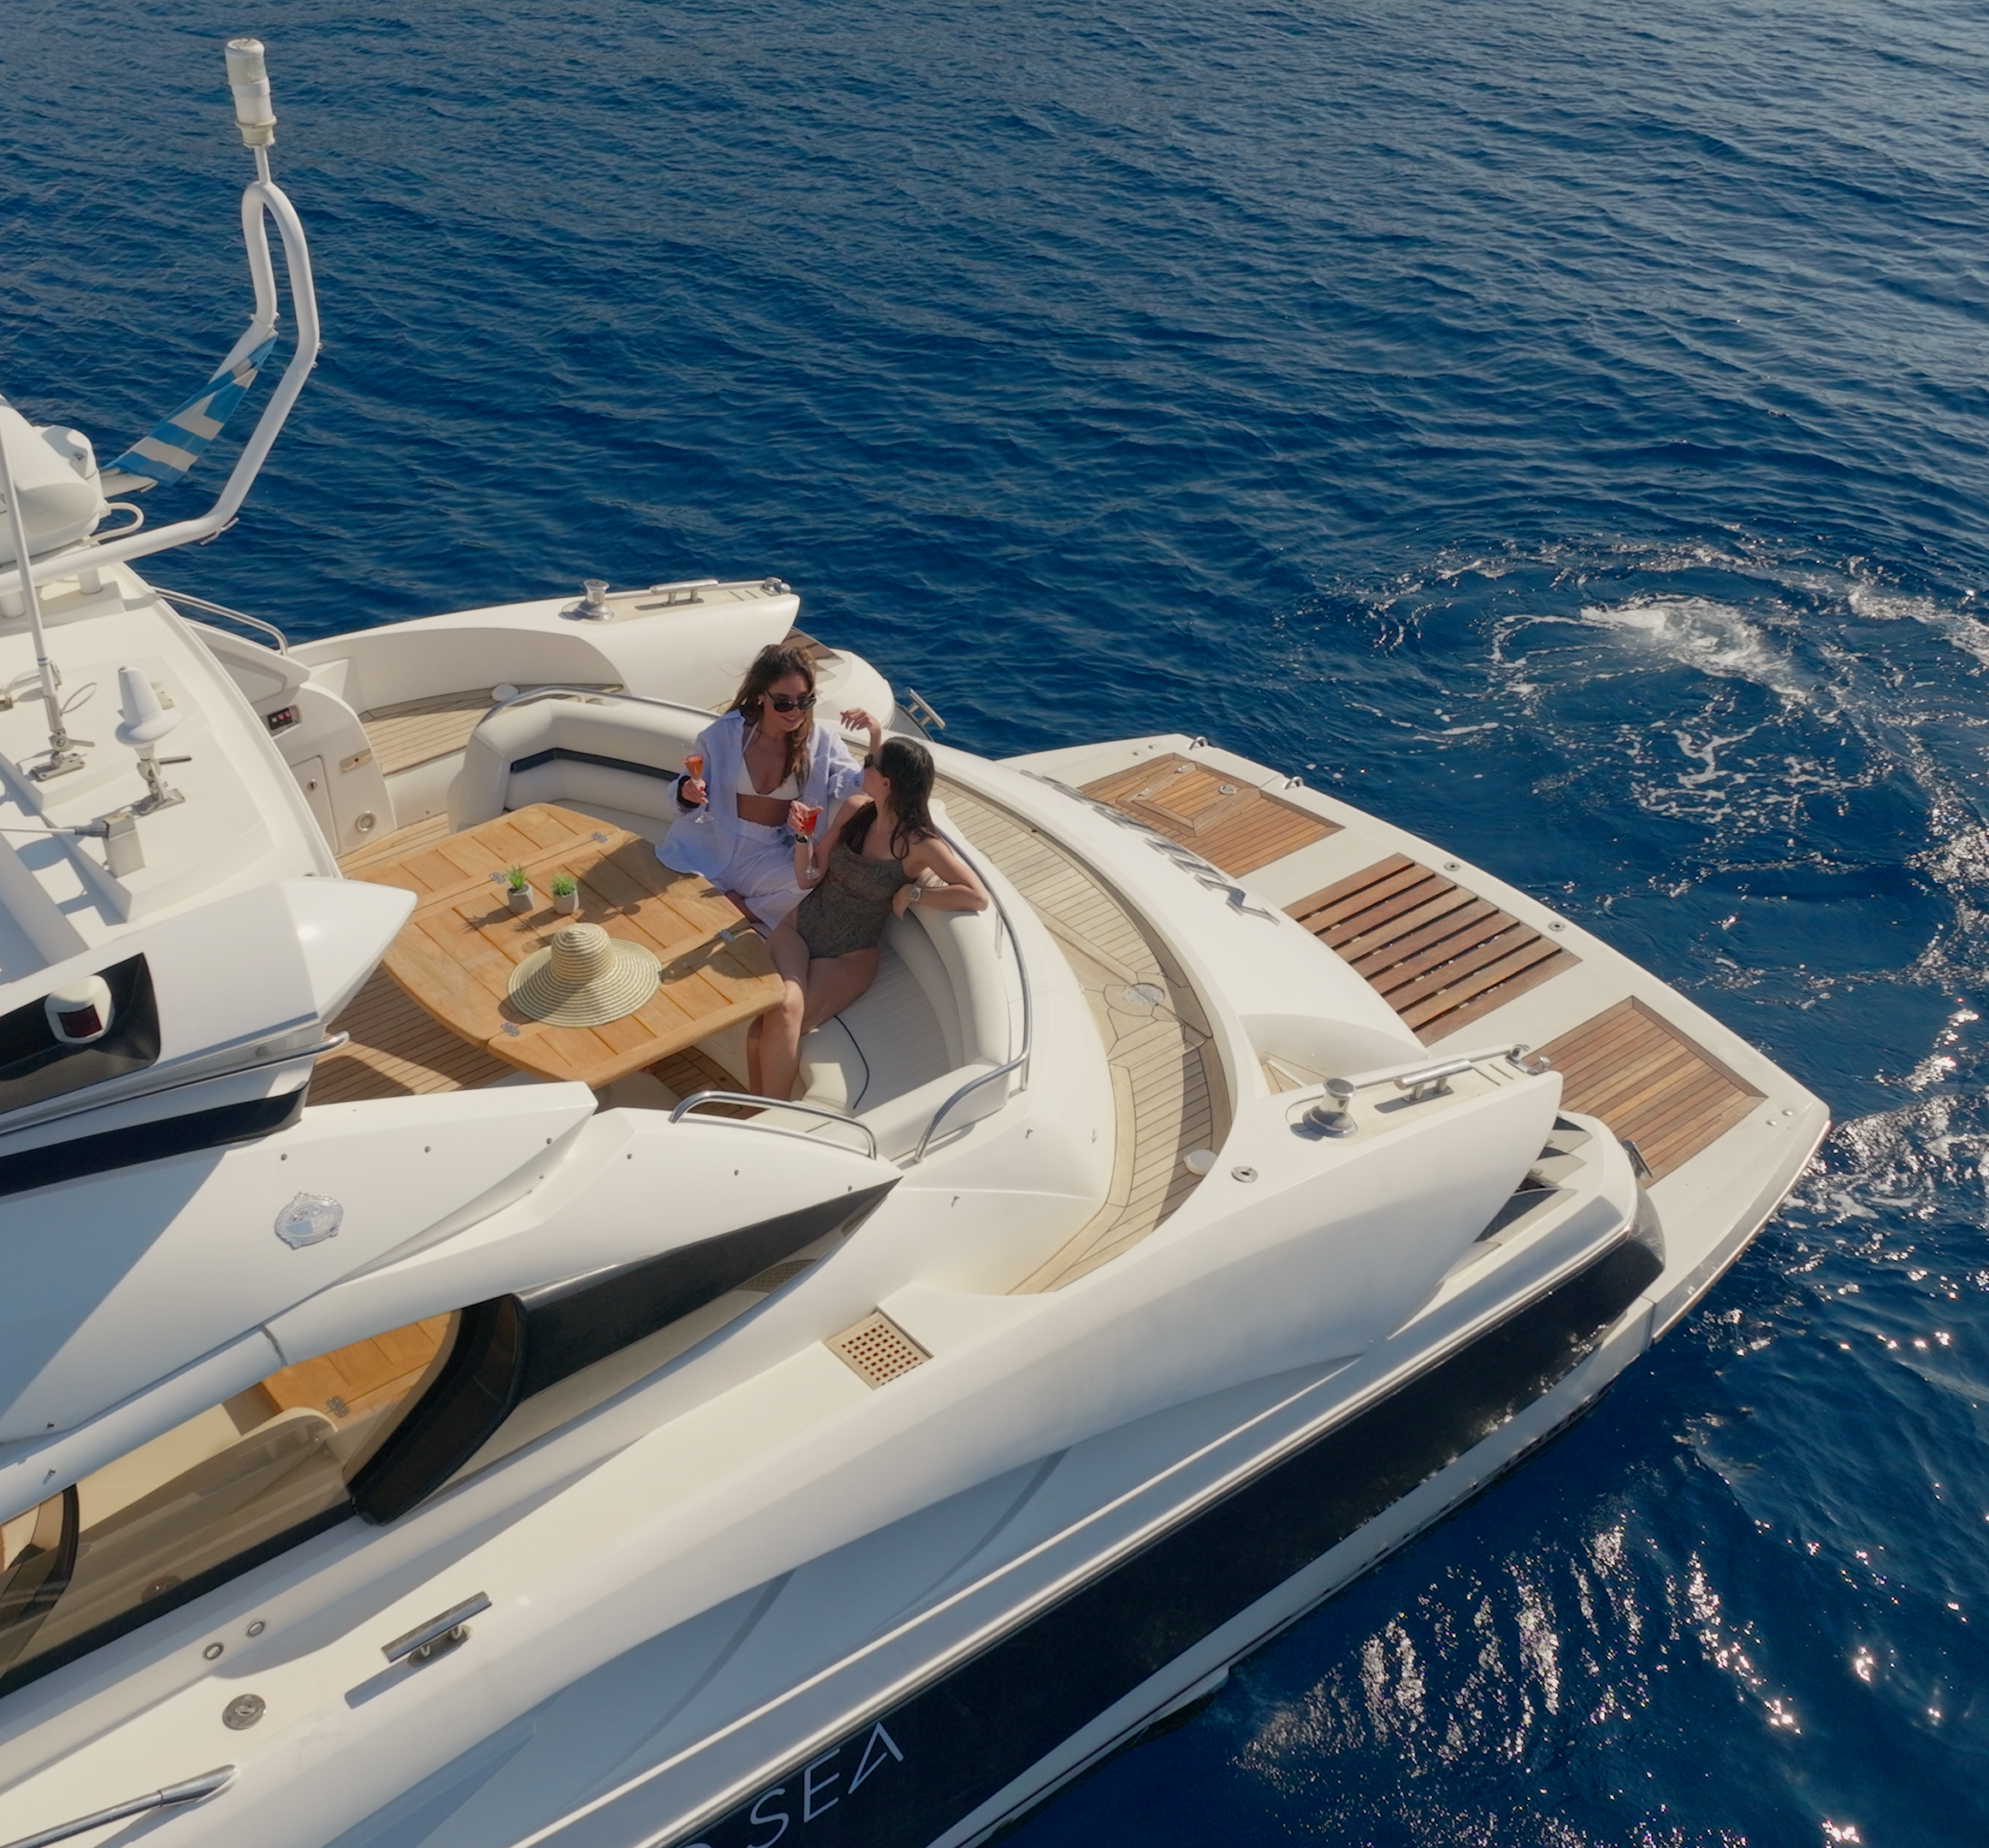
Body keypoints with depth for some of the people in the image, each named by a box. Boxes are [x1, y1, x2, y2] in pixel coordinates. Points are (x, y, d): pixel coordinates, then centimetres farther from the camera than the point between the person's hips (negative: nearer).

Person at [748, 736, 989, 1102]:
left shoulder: (919, 845, -13)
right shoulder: (855, 809, 2)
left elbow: (978, 897, -22)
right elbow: (808, 879, 6)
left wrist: (912, 892, -19)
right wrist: (802, 836, -11)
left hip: (848, 958, -3)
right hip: (799, 929, 3)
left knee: (780, 1021, -26)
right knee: (782, 1008, -28)